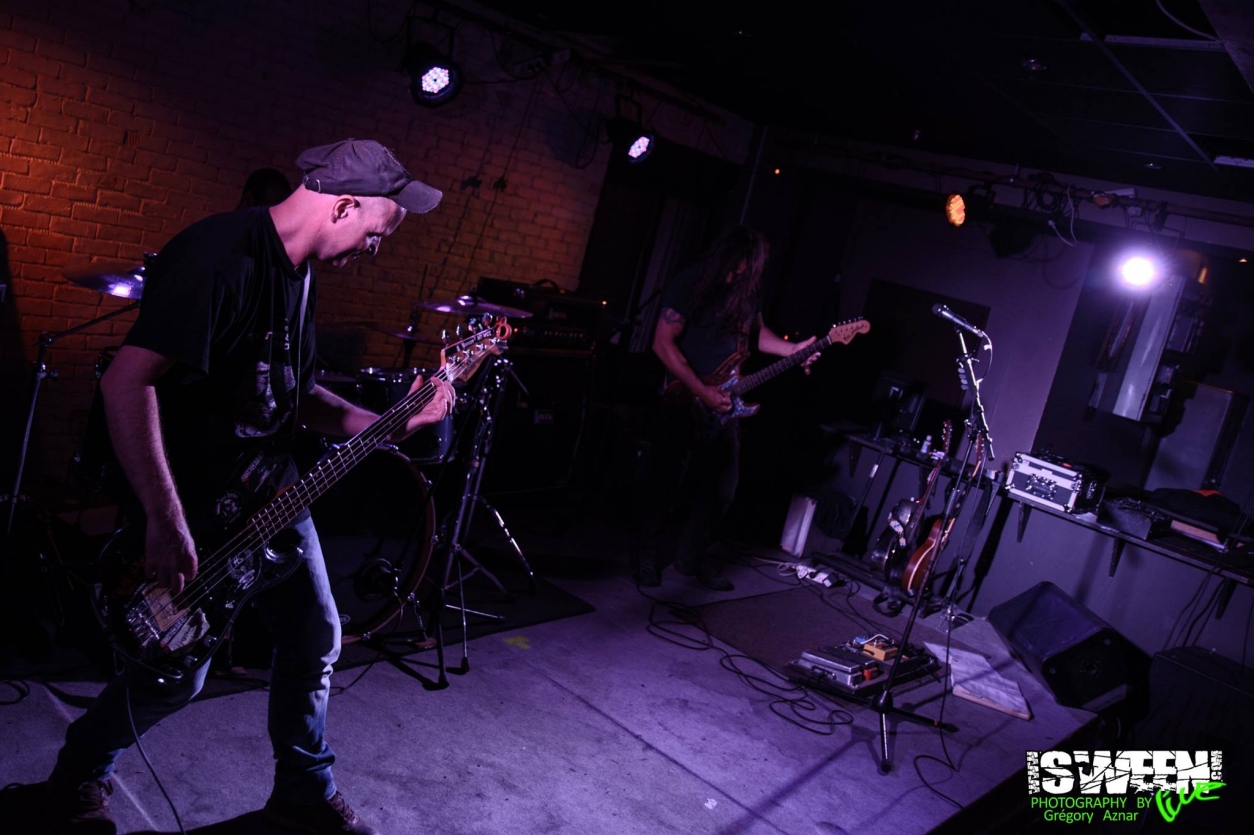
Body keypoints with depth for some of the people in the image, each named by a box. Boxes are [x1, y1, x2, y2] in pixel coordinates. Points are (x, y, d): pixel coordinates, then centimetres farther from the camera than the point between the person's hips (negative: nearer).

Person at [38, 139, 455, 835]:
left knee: (314, 640, 11)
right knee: (177, 675, 2)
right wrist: (168, 524, -33)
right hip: (191, 496, -8)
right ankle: (78, 776, 34)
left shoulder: (297, 271, 5)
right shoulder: (219, 256, -25)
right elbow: (126, 381, -32)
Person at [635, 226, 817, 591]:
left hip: (724, 403, 6)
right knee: (667, 483, 1)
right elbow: (663, 343, -17)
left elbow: (756, 332, 19)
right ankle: (649, 557, 20)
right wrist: (701, 391, -21)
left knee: (721, 486, 8)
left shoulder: (747, 290, 4)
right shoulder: (690, 284, -14)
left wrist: (793, 349, 1)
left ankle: (692, 555, 24)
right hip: (684, 399, -6)